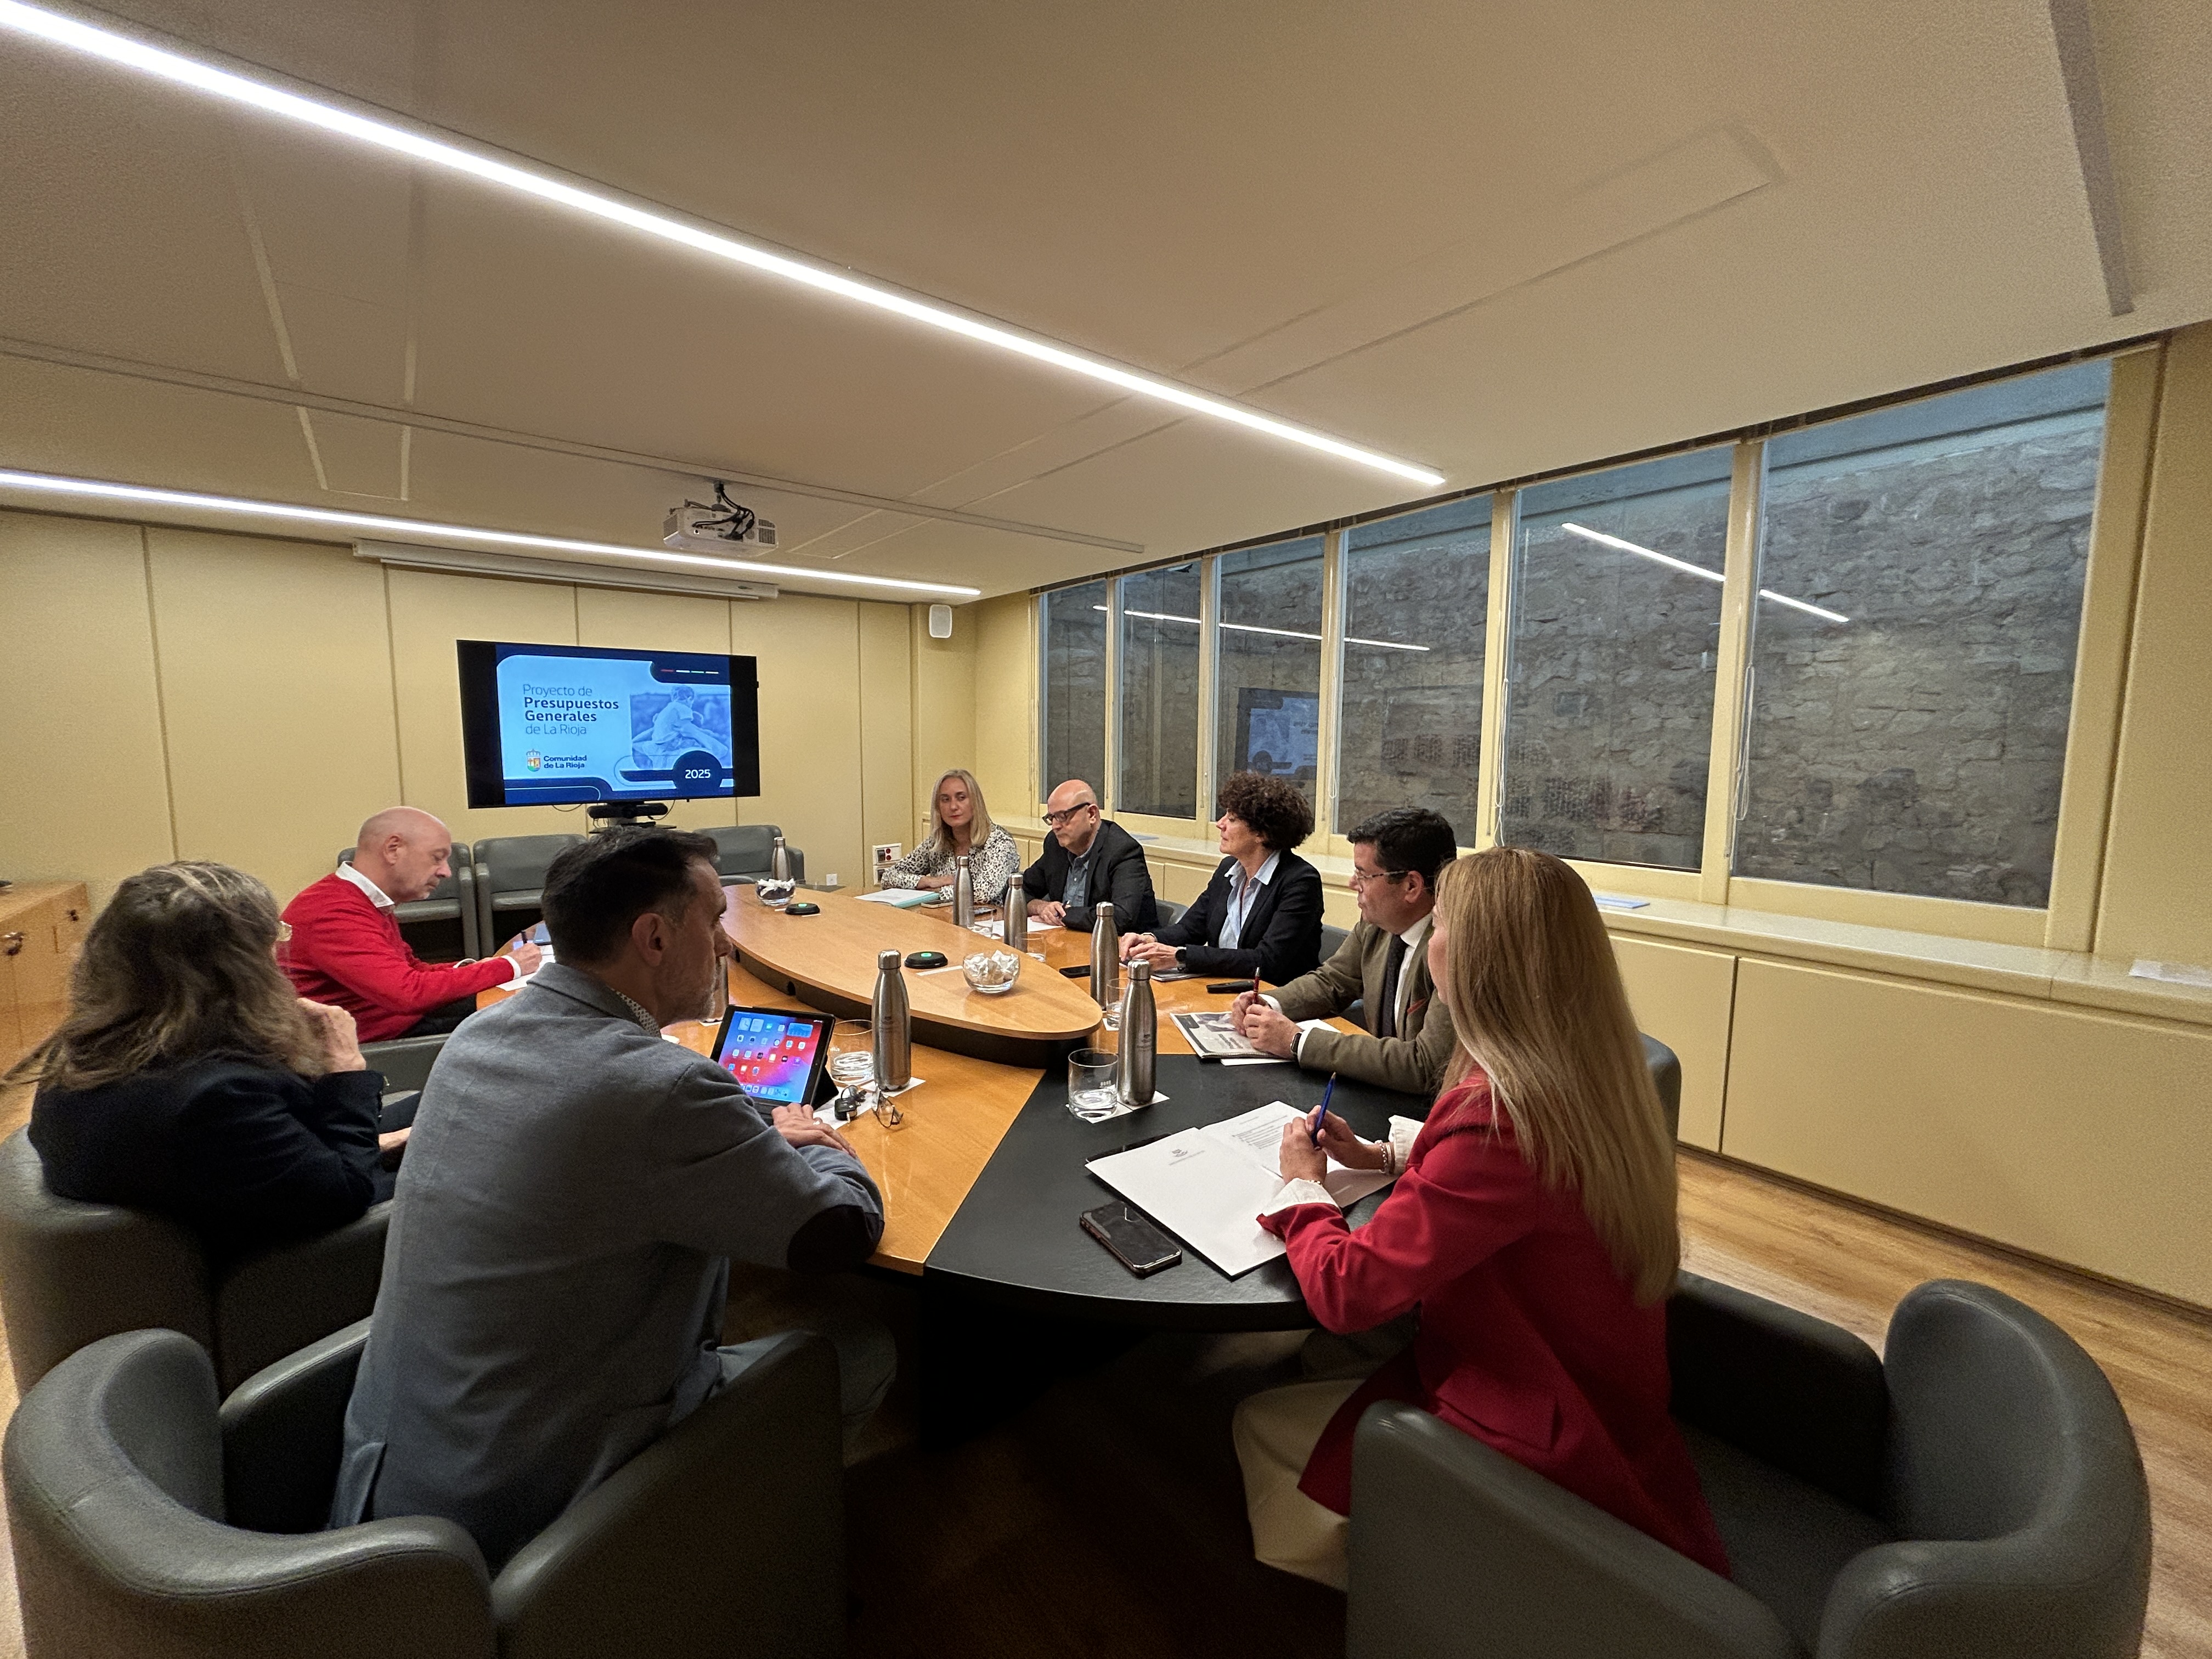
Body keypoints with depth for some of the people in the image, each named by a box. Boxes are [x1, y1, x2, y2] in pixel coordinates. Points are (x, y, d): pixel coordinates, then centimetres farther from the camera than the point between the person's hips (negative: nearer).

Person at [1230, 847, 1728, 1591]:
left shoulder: (1497, 1114, -36)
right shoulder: (1588, 1075, -9)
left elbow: (1345, 1291, -29)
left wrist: (1304, 1186, -10)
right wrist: (1380, 1153, 5)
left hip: (1541, 1439, -7)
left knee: (1259, 1423, 6)